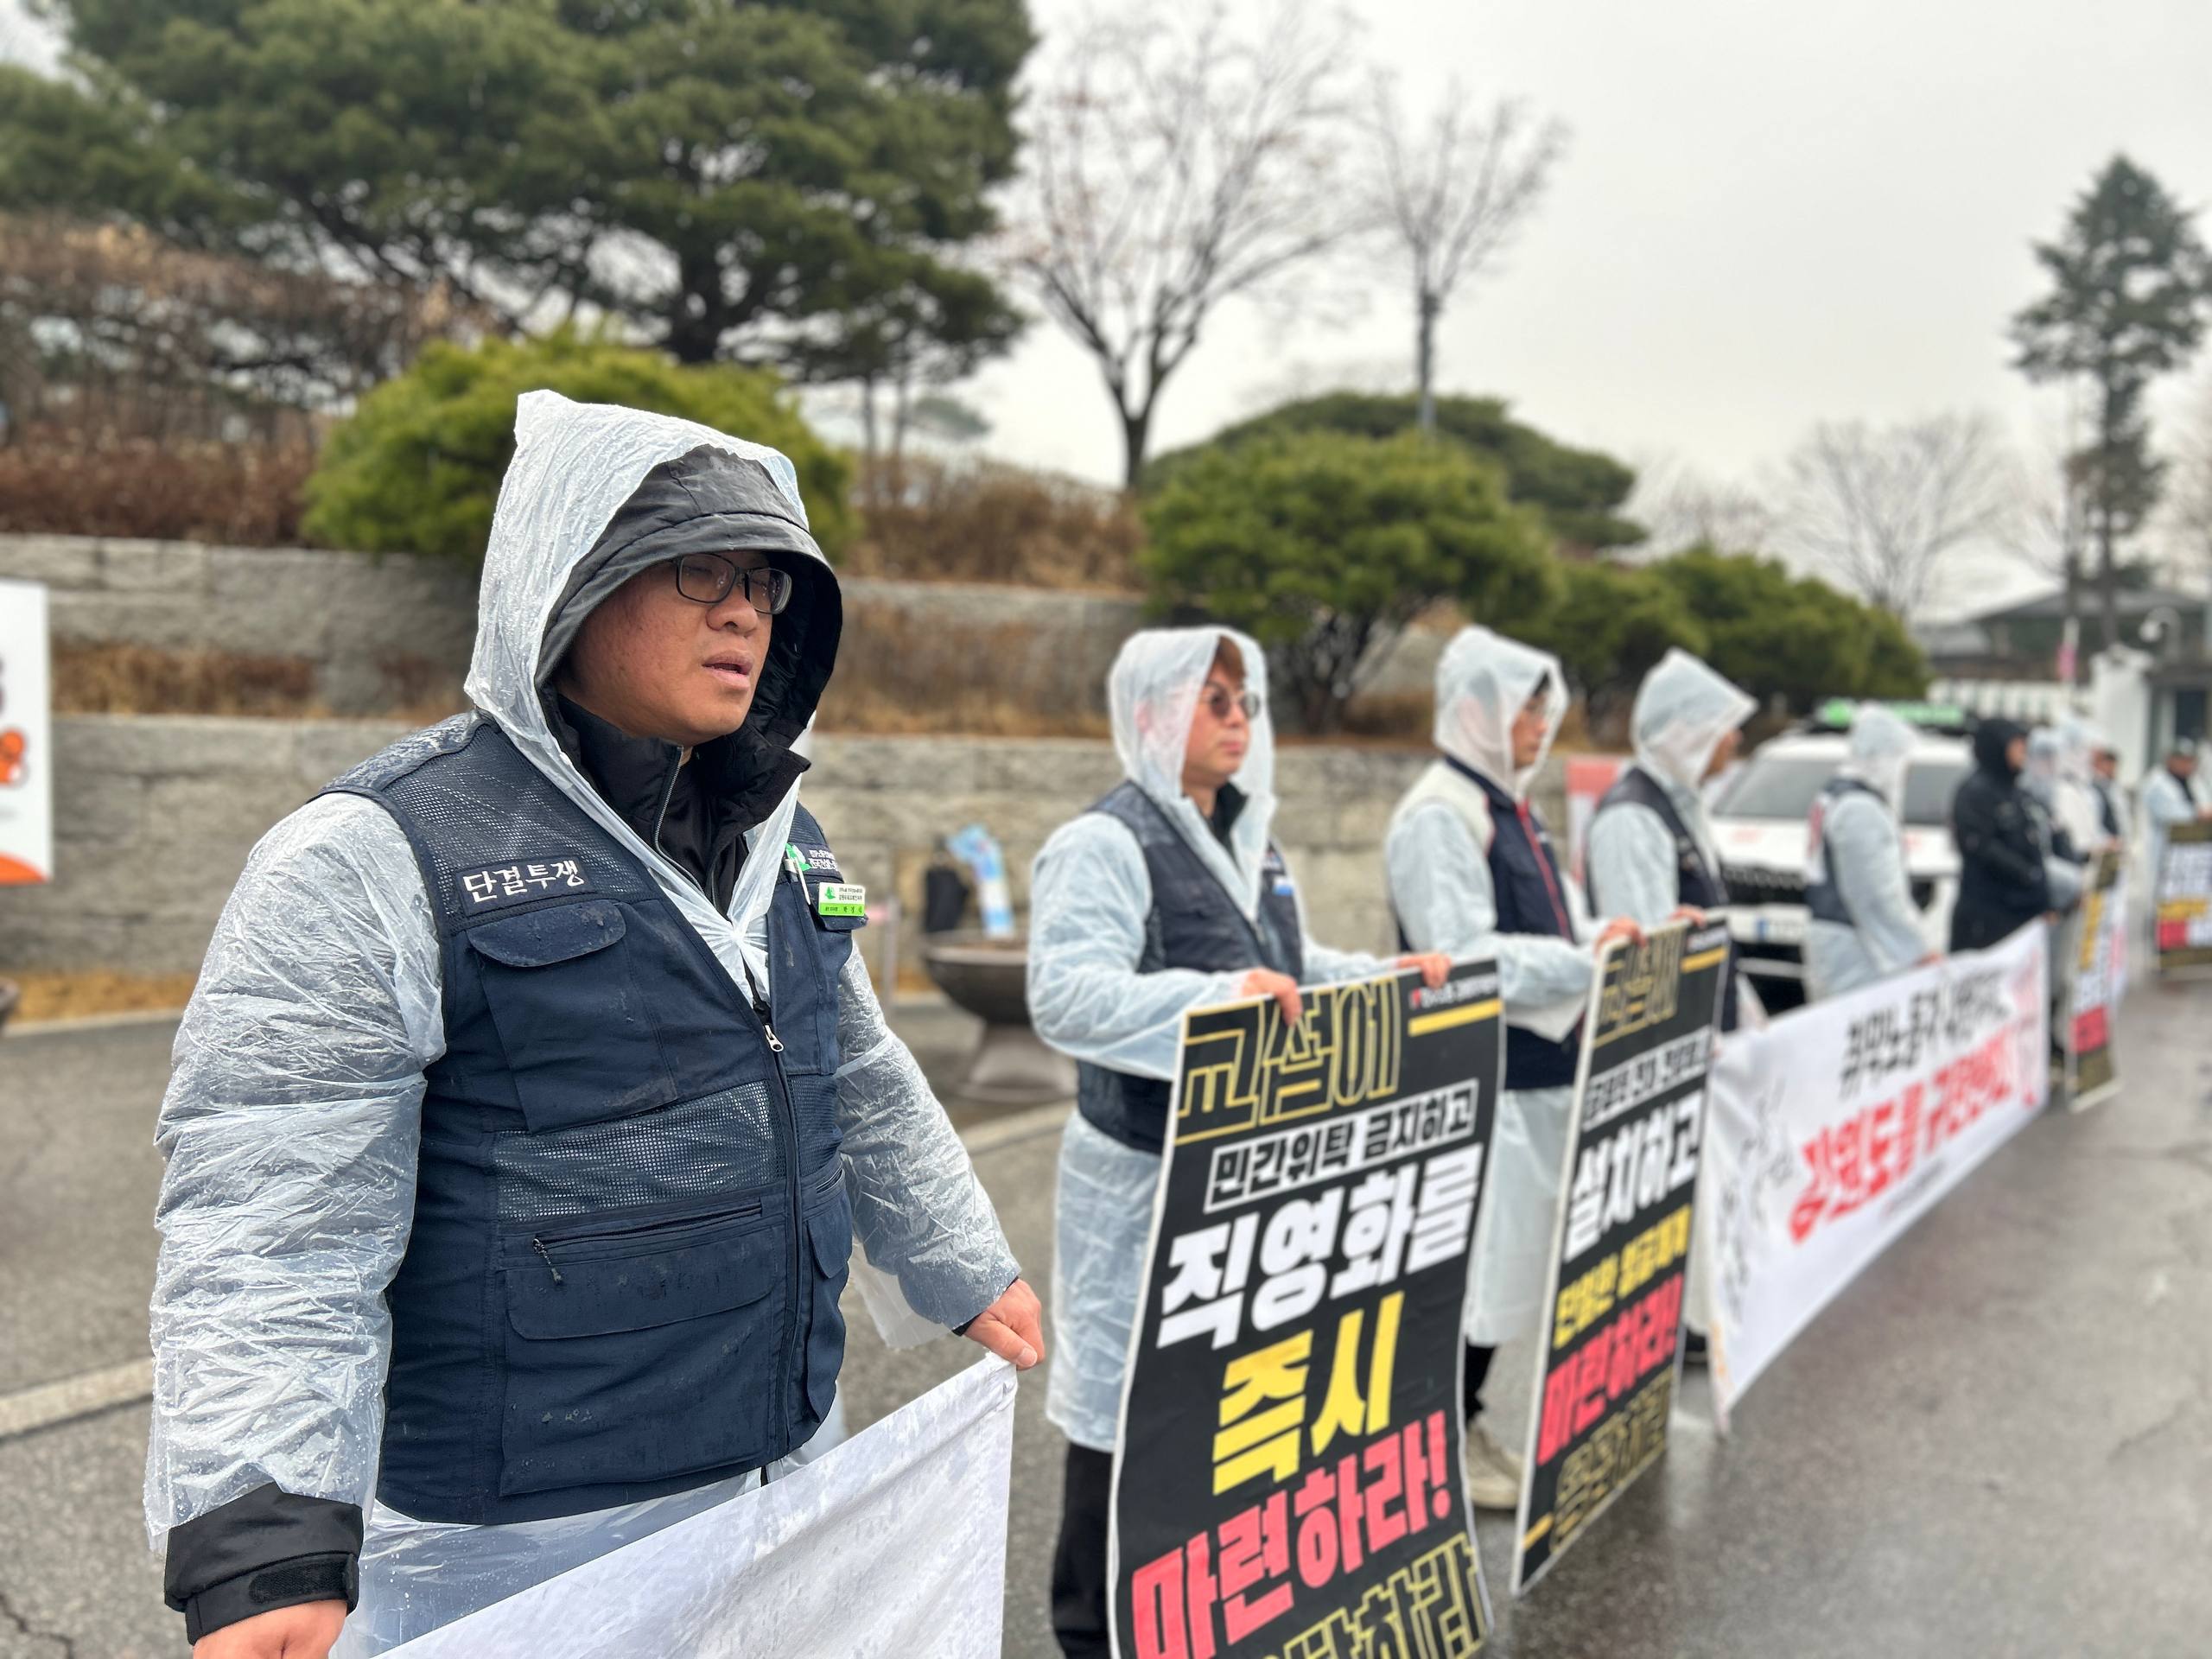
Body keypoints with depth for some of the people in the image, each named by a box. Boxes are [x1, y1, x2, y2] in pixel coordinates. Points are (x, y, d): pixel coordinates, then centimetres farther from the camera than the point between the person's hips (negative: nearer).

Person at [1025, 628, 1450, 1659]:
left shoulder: (1248, 839, 13)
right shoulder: (1104, 843, -16)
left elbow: (1294, 969, 23)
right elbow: (1065, 996, -30)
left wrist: (1388, 977, 7)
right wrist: (1214, 995, -41)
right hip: (1145, 1173, -8)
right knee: (1128, 1392, 2)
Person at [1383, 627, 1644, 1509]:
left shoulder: (1511, 809, 17)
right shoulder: (1438, 817, -14)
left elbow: (1557, 928, 21)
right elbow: (1462, 957, -21)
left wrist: (1631, 939, 5)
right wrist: (1584, 962, -21)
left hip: (1537, 1071, 9)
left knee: (1509, 1258, 15)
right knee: (1473, 1262, -2)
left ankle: (1463, 1422, 28)